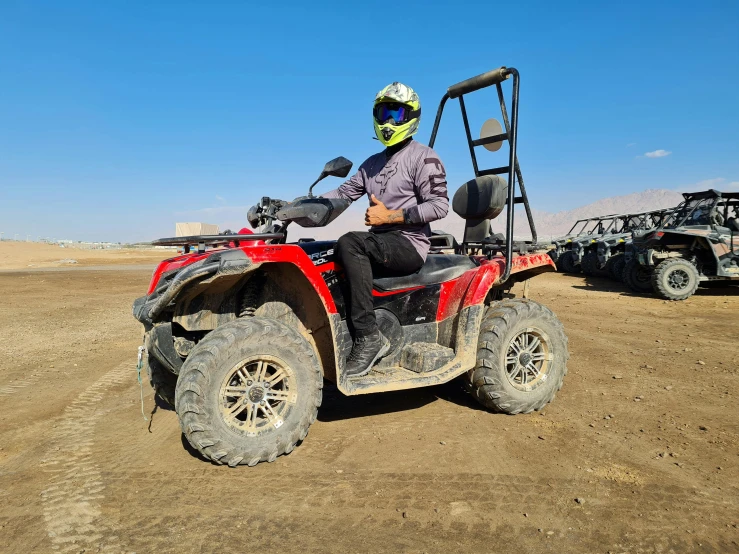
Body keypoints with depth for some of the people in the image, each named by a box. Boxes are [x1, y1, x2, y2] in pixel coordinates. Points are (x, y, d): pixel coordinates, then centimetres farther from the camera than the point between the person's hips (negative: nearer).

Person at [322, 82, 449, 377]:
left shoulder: (423, 157, -2)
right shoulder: (373, 163, 22)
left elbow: (439, 205, -11)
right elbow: (344, 192, 15)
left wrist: (391, 216, -17)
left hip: (409, 244, -7)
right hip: (380, 245, 8)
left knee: (349, 243, -33)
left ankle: (368, 336, -29)